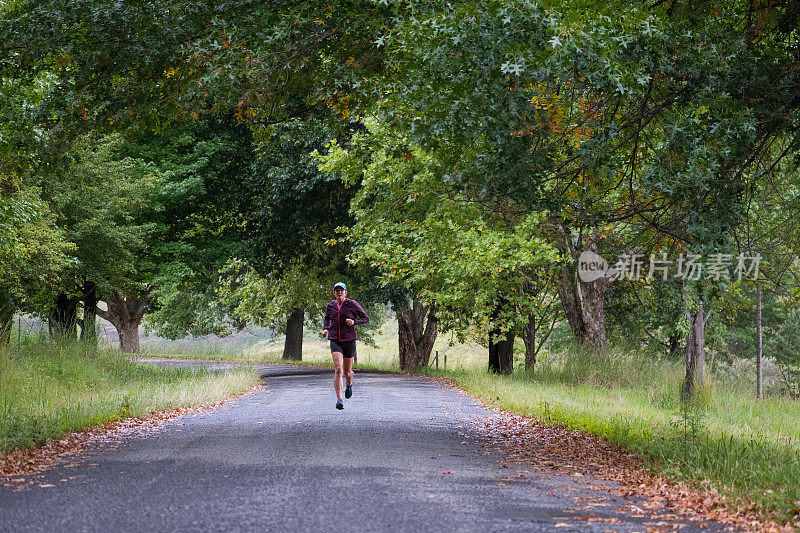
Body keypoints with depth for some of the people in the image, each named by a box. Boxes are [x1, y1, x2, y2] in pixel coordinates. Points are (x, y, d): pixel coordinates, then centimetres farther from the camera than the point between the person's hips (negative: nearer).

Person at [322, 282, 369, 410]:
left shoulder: (352, 304, -4)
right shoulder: (330, 306, 5)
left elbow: (366, 318, 3)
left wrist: (354, 322, -15)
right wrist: (325, 329, 7)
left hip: (349, 341, -1)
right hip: (335, 341, 1)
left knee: (347, 372, 11)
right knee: (338, 369, -19)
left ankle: (349, 383, 49)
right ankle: (339, 399, -19)